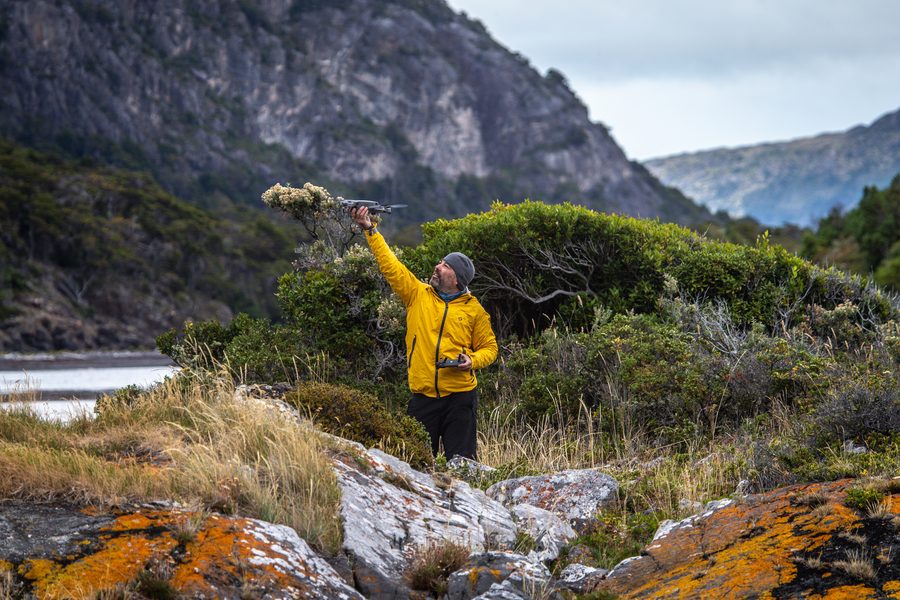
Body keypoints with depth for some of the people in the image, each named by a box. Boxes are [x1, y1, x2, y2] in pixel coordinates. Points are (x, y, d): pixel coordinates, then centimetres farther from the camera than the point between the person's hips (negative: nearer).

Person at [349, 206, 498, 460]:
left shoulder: (474, 311, 4)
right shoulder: (417, 295, 7)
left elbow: (489, 348, 11)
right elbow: (390, 265, 2)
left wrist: (472, 361, -10)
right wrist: (370, 230, -4)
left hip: (460, 395, -2)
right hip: (423, 395, 2)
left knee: (461, 461, 0)